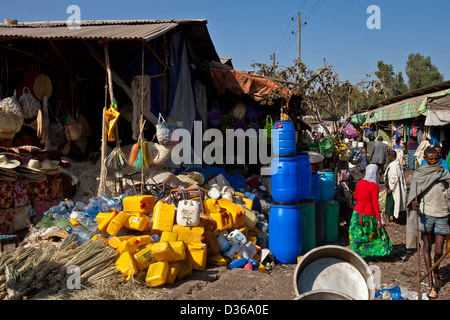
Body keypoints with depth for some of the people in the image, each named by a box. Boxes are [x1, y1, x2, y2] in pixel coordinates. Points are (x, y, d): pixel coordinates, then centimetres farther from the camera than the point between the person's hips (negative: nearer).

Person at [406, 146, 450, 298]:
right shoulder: (418, 174, 4)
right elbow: (413, 193, -2)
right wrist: (413, 202, -23)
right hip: (426, 214, -1)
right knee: (427, 246, 4)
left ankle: (436, 271, 34)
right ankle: (430, 282, 13)